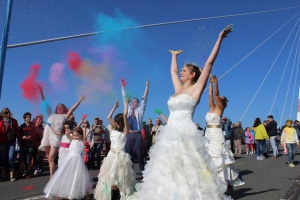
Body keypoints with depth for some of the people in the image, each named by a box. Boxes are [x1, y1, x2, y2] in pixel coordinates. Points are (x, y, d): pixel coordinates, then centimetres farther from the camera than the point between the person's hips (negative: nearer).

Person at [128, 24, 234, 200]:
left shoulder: (196, 88, 2)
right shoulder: (179, 89, 19)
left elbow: (210, 62, -1)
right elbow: (173, 71, 35)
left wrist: (220, 38, 1)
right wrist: (174, 56, 48)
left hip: (185, 134, -7)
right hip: (170, 135, 7)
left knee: (187, 172, -8)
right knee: (169, 172, 7)